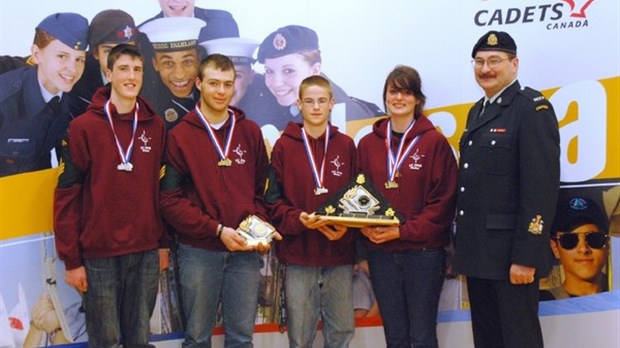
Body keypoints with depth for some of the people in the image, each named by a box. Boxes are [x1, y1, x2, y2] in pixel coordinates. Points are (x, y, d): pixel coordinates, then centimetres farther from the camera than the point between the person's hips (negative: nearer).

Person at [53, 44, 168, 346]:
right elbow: (67, 196, -6)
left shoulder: (156, 126, 6)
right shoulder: (83, 127, -5)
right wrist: (71, 259, -8)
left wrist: (163, 243, 10)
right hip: (99, 254, -3)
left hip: (146, 253, 3)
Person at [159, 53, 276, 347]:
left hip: (245, 250, 2)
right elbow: (170, 200, -8)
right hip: (199, 251, -2)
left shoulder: (251, 131, 8)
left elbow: (262, 190, 11)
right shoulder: (180, 135, -2)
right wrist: (217, 230, -15)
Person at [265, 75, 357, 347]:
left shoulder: (346, 146, 8)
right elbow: (273, 200, -1)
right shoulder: (284, 146, 3)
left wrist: (347, 227, -10)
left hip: (340, 255, 2)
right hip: (299, 254, -1)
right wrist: (298, 220, -18)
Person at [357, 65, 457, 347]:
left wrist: (404, 230, -15)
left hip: (424, 252, -3)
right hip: (380, 253, 3)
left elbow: (443, 200, -7)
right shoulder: (368, 144, 7)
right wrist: (364, 226, -9)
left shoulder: (435, 142, -3)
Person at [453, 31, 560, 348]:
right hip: (477, 251, 8)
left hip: (511, 253, -8)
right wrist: (462, 248, 13)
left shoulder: (533, 108, -10)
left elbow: (541, 187, -18)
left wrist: (526, 257, -21)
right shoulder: (477, 111, 15)